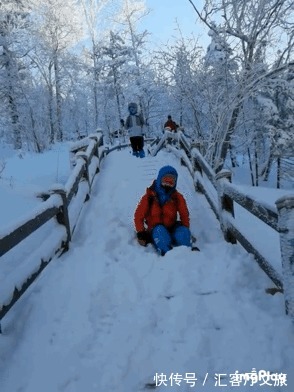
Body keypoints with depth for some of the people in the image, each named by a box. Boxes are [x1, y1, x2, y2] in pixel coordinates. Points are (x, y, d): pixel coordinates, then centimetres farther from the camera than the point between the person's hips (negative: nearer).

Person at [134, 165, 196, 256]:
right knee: (159, 230, -35)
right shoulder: (150, 196, 1)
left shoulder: (178, 197, 7)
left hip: (171, 230, 3)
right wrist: (141, 233, -9)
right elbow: (139, 216, 2)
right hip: (155, 232, -3)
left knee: (183, 231, -28)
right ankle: (166, 252, -59)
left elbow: (184, 215, 12)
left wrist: (186, 232, -2)